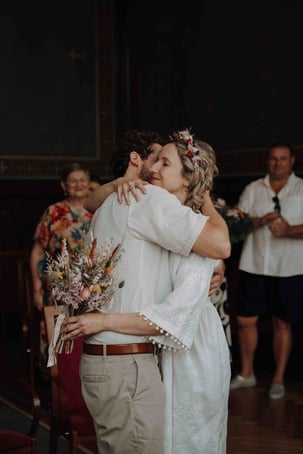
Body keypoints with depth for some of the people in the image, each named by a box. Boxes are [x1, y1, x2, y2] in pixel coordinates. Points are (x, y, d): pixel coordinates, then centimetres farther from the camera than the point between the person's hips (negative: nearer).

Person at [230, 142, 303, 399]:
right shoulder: (253, 189, 10)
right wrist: (261, 220, -15)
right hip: (255, 265, 2)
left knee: (282, 324, 5)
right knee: (245, 320, 4)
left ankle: (278, 380, 18)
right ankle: (246, 374, 23)